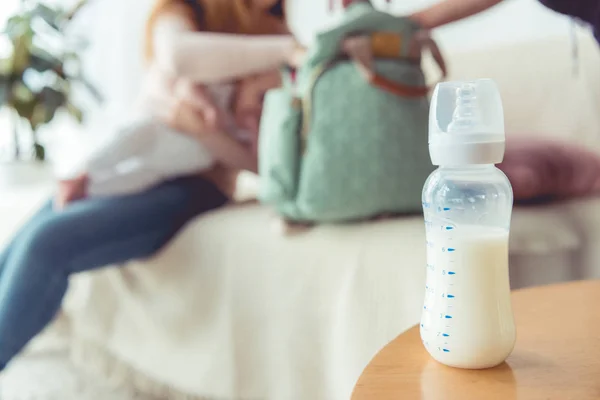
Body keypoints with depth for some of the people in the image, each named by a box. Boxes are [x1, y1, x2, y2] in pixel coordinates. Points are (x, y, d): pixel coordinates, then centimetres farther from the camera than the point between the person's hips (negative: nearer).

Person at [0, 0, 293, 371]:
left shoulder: (274, 33, 2)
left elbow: (255, 156, -6)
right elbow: (177, 55, -22)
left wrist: (199, 128, -23)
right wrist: (289, 49, -31)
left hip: (193, 186, -3)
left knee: (47, 242, -23)